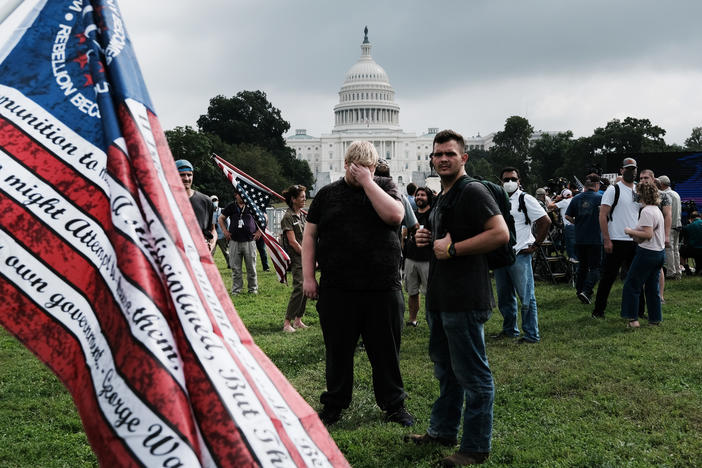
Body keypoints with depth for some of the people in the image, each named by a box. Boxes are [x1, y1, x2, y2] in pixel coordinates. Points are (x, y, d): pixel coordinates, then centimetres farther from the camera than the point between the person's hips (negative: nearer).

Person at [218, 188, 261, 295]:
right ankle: (236, 289, 11)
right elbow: (221, 218, 17)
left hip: (249, 241, -1)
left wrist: (259, 231, 4)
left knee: (251, 267, 4)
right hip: (234, 241, 1)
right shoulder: (231, 206, 6)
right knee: (235, 268, 3)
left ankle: (253, 288, 16)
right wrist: (225, 231, 7)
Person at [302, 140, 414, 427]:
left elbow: (394, 215, -14)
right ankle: (333, 405, 25)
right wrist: (308, 277, 1)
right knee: (337, 351, 10)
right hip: (336, 289, 1)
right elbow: (309, 235, 8)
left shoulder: (384, 187, 7)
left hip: (383, 288, 0)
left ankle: (394, 405, 23)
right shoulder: (327, 194, 9)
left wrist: (367, 181, -12)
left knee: (386, 350, 8)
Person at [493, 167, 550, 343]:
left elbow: (545, 221, -8)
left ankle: (532, 335, 1)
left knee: (526, 297, -5)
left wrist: (535, 245, -9)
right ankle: (509, 330, 27)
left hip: (519, 255, -6)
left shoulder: (525, 199, -3)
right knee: (504, 297, 14)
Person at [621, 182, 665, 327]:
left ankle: (633, 319, -2)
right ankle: (655, 319, 17)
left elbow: (648, 234, -23)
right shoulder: (657, 210, 14)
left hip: (648, 253, -9)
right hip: (660, 252, 9)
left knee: (631, 285, -1)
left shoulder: (646, 211, -16)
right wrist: (635, 233, 14)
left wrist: (631, 231, -13)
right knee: (652, 287, 14)